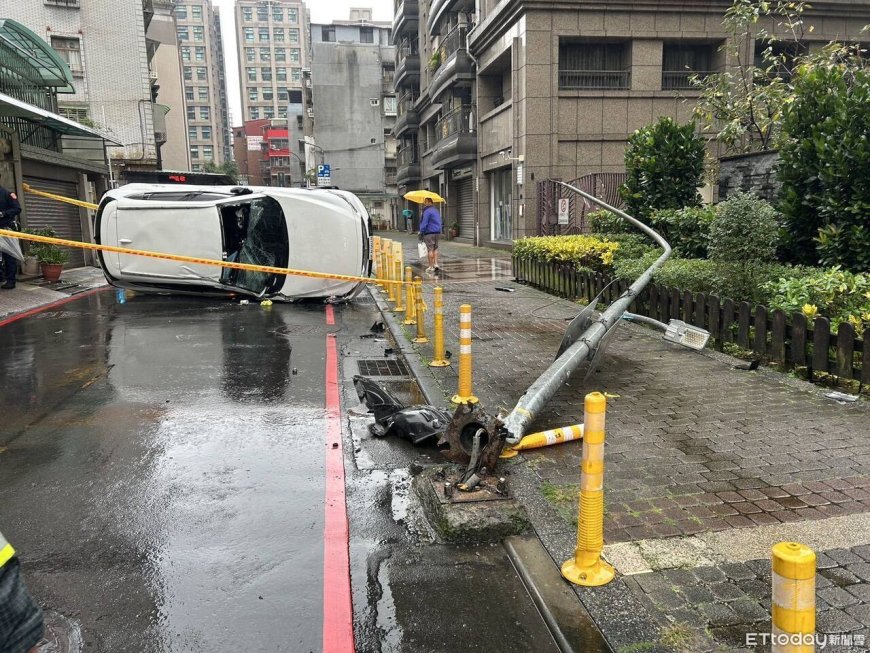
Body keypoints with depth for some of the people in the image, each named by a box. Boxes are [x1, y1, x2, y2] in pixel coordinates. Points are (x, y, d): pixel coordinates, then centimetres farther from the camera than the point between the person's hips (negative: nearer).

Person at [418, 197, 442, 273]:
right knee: (435, 248, 15)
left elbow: (424, 224, -16)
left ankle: (431, 267, 0)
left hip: (429, 233, -8)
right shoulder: (436, 210, 15)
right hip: (437, 232, 8)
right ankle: (436, 264, 6)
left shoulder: (427, 211, -13)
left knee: (430, 249, -3)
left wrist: (421, 233, -10)